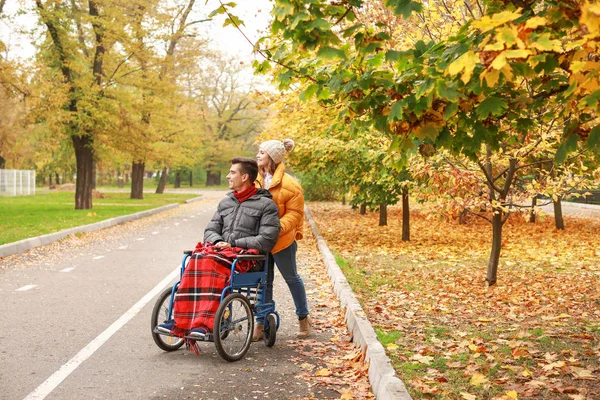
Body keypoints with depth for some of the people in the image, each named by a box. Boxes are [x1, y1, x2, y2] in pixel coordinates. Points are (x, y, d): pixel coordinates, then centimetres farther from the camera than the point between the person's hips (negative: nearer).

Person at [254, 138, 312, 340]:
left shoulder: (289, 184, -15)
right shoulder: (256, 180, 2)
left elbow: (295, 214, -14)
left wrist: (278, 227, -28)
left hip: (282, 240, -5)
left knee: (291, 278, 12)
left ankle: (303, 318, 30)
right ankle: (263, 321, 23)